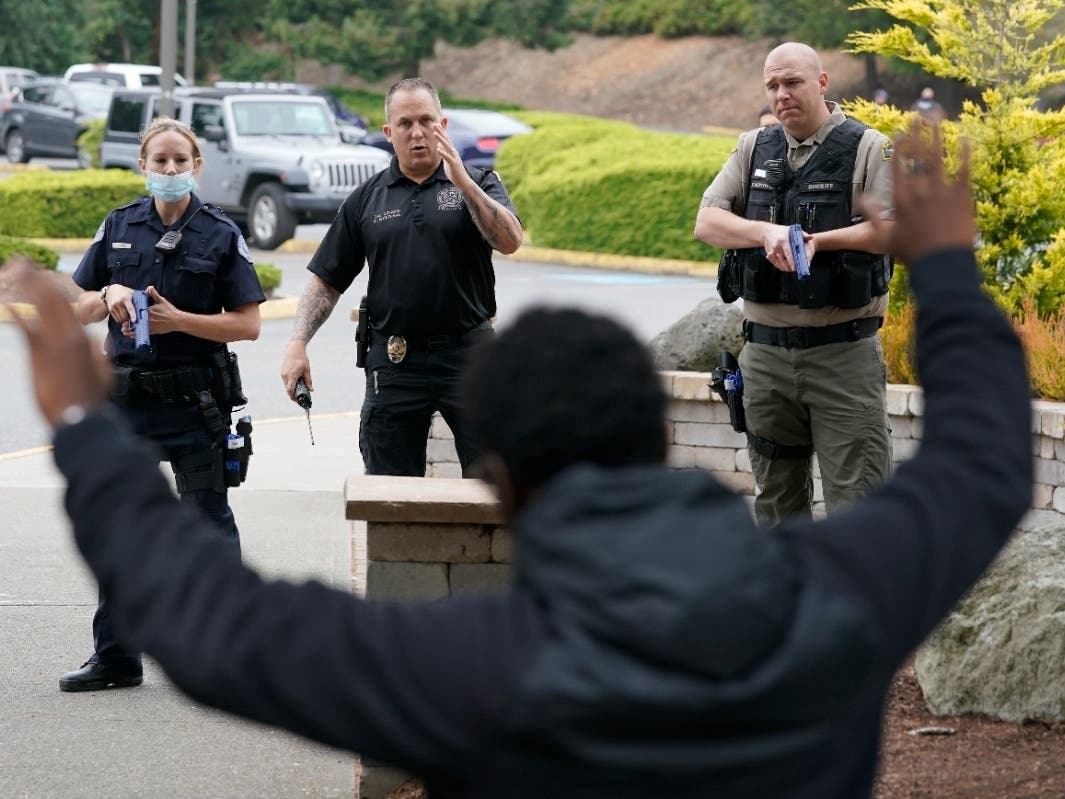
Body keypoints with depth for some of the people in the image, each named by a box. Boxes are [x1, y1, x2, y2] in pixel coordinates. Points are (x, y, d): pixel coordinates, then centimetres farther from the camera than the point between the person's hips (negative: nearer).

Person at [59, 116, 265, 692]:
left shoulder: (220, 234, -2)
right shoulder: (118, 228, 7)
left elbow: (248, 324, -6)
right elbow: (77, 310, 10)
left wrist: (179, 320, -17)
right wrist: (108, 294, -11)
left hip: (195, 401, -4)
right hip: (126, 398, 4)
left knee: (208, 524, 2)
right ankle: (115, 656, 18)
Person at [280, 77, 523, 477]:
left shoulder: (477, 184, 5)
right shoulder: (367, 199, 11)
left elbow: (509, 241, -13)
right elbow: (327, 280, 12)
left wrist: (462, 182, -20)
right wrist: (297, 344, 0)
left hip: (466, 354, -2)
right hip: (393, 364, 2)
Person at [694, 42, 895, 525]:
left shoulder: (869, 150, -2)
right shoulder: (754, 150, 11)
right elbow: (707, 223, 1)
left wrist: (819, 241, -24)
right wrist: (766, 232, -18)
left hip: (843, 353, -5)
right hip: (765, 352, 5)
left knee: (856, 496, -7)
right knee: (776, 496, 14)